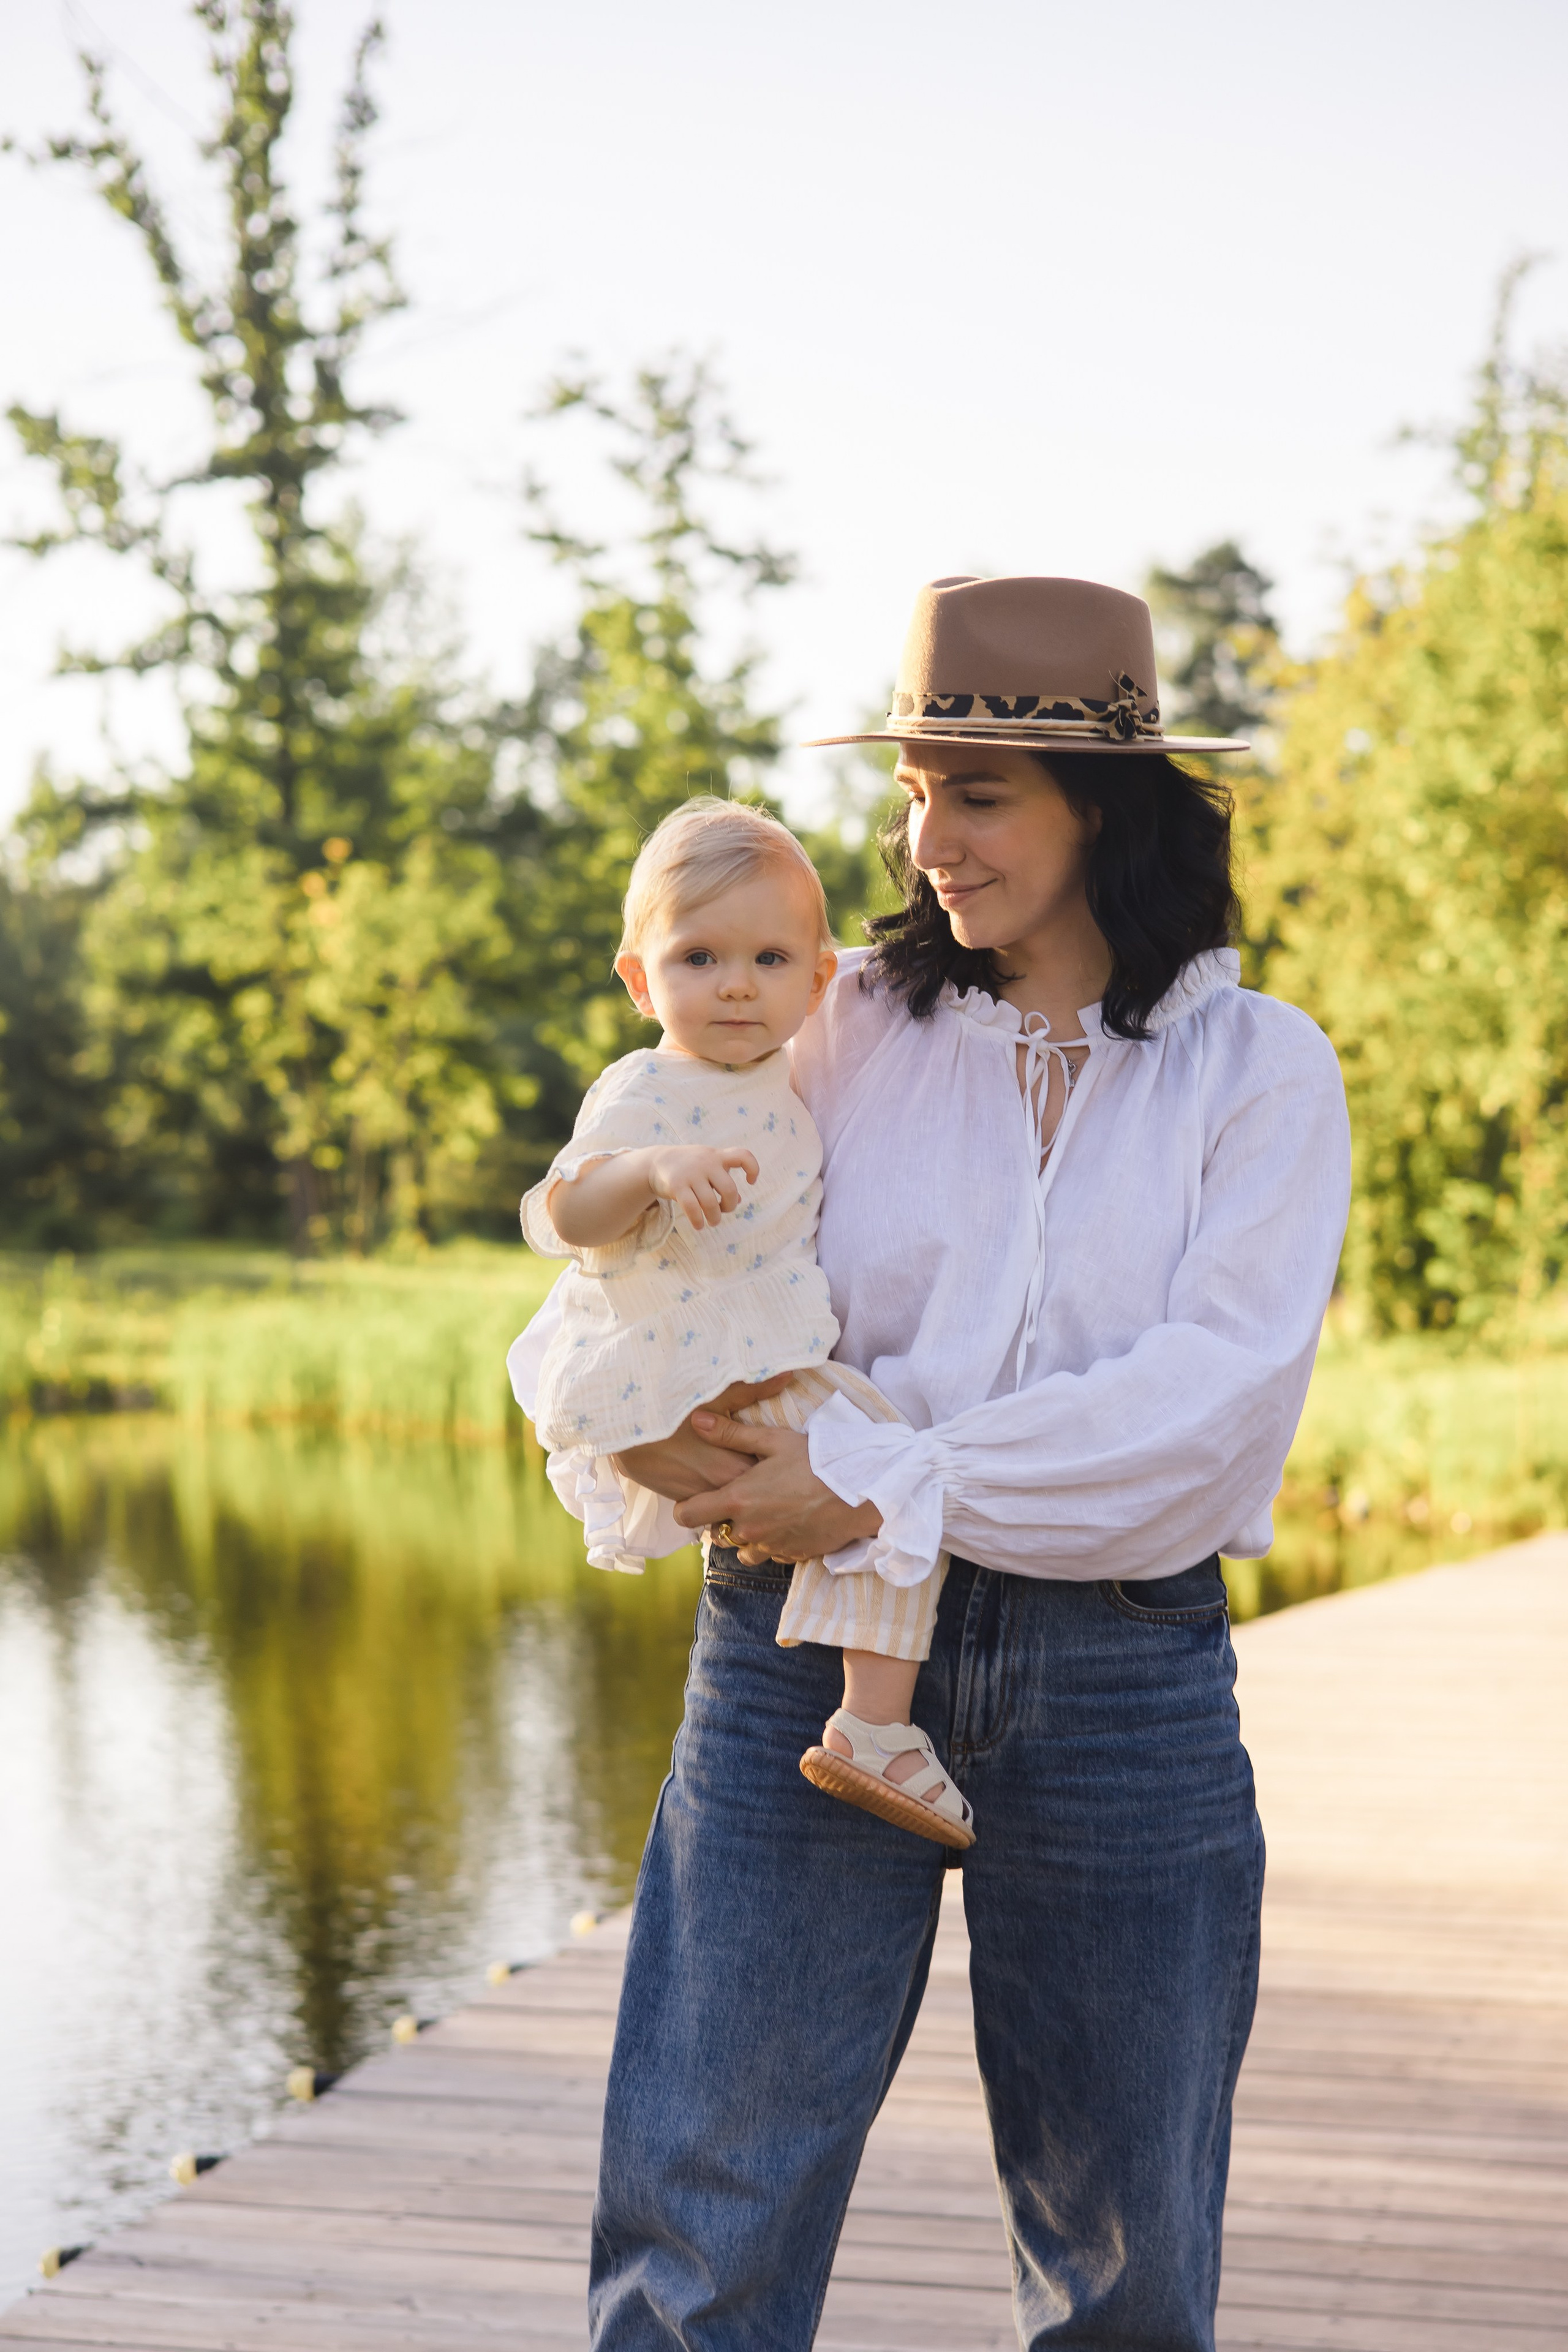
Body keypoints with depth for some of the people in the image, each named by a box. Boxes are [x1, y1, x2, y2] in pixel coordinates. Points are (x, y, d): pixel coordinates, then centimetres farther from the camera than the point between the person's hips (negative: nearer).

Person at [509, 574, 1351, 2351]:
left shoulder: (1258, 1068, 2)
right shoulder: (853, 1030, 6)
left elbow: (1217, 1392, -11)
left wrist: (889, 1488, -17)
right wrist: (671, 1429, -16)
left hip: (1121, 1673, 0)